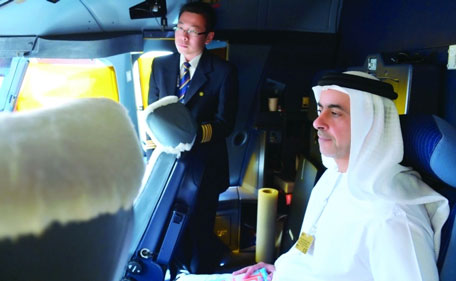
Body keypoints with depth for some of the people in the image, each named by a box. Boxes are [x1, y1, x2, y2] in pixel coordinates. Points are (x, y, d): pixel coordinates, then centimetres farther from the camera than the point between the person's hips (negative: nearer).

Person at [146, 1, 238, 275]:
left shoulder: (224, 71, -8)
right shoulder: (160, 65, 5)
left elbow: (225, 124, -12)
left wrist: (196, 133, -30)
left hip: (204, 165, -3)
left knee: (200, 231, 11)